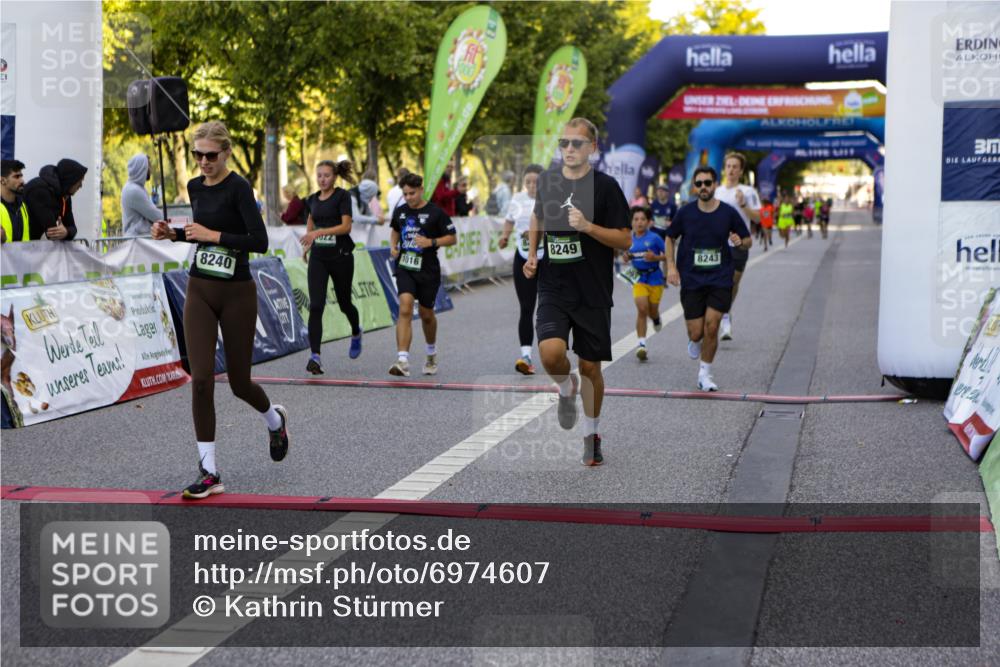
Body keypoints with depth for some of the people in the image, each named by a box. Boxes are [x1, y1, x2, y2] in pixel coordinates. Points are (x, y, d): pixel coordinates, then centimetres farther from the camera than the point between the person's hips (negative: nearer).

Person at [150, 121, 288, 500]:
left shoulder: (239, 188, -13)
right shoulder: (195, 187, 8)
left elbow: (260, 242, -21)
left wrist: (213, 234, -23)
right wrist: (173, 234, 6)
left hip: (237, 293, -5)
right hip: (199, 291, 5)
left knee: (239, 382, 8)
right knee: (201, 379, -6)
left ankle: (274, 420, 43)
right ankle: (209, 473, -2)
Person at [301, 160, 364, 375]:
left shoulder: (342, 196, -7)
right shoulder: (313, 199, 9)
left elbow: (346, 226, -16)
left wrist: (319, 232, -25)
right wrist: (307, 242, 16)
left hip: (340, 256, -4)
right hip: (318, 257, 4)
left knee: (344, 303, 12)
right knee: (315, 306, -11)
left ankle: (356, 333, 45)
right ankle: (315, 356, -16)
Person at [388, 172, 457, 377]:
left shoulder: (435, 212, -7)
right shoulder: (400, 211, 6)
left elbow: (452, 238, -3)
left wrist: (431, 242, -18)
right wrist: (393, 246, 6)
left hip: (428, 270, -2)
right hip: (404, 268, 2)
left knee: (426, 314, 12)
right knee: (405, 309, -17)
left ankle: (432, 354, 41)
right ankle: (403, 361, -23)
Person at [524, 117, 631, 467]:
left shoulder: (605, 186, -7)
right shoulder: (547, 180, 5)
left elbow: (625, 239, -7)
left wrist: (588, 226, -21)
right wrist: (532, 254, 11)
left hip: (592, 293, -2)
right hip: (553, 289, 2)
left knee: (590, 366, 6)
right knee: (550, 352, -21)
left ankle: (591, 436, 26)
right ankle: (566, 387, 14)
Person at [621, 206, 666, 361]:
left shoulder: (654, 238, -9)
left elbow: (667, 255, -4)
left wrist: (656, 258, -21)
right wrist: (626, 257, -5)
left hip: (655, 278, -1)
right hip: (638, 278, 1)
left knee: (652, 310, 10)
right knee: (642, 309, -13)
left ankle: (656, 319, 50)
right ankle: (642, 344, -13)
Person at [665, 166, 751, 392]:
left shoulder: (729, 213, -3)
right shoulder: (685, 212, -2)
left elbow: (748, 241, 9)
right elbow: (670, 238, 13)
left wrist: (740, 242, -15)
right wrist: (671, 266, 1)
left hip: (720, 280, 0)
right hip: (691, 280, 0)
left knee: (711, 327, -12)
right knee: (696, 332, -2)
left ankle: (705, 373, 8)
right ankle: (694, 341, 38)